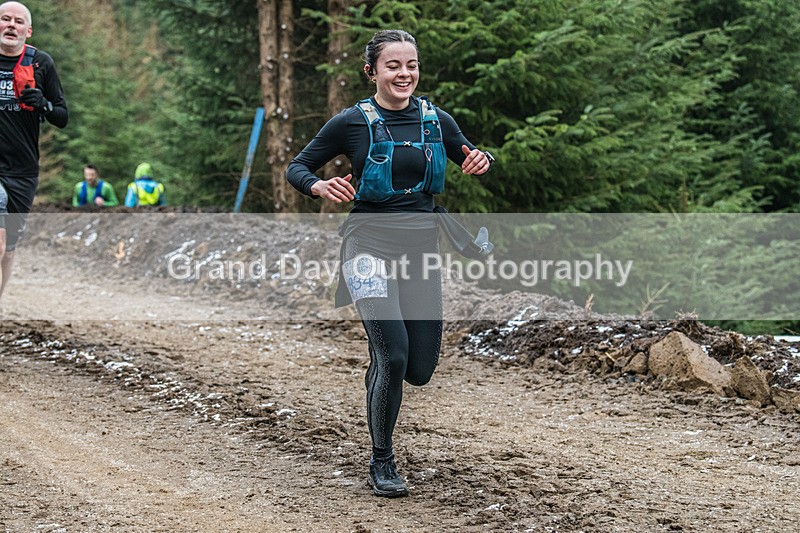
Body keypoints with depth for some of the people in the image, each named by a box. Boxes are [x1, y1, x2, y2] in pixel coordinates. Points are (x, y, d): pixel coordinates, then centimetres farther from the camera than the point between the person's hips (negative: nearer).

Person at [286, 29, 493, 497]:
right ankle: (382, 463, -1)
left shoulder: (437, 121, 4)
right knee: (393, 355, -19)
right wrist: (320, 187, -21)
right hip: (370, 244, -4)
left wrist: (482, 161, -6)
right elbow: (297, 167, 1)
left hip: (421, 248, 4)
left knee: (420, 370, 4)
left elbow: (471, 158, 18)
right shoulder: (353, 123, -6)